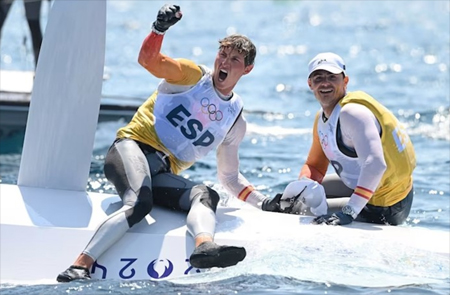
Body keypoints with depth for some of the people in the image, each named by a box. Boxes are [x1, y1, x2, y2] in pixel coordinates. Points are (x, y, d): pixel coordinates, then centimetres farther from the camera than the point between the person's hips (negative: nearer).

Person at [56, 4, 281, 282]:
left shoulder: (236, 120, 18)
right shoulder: (193, 75, 5)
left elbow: (229, 176, 24)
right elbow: (148, 59, -14)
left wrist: (263, 202, 9)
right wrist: (160, 28, -34)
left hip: (163, 175, 5)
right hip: (133, 147, -4)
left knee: (207, 194, -27)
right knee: (140, 203, -35)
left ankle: (204, 246, -58)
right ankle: (79, 267, -45)